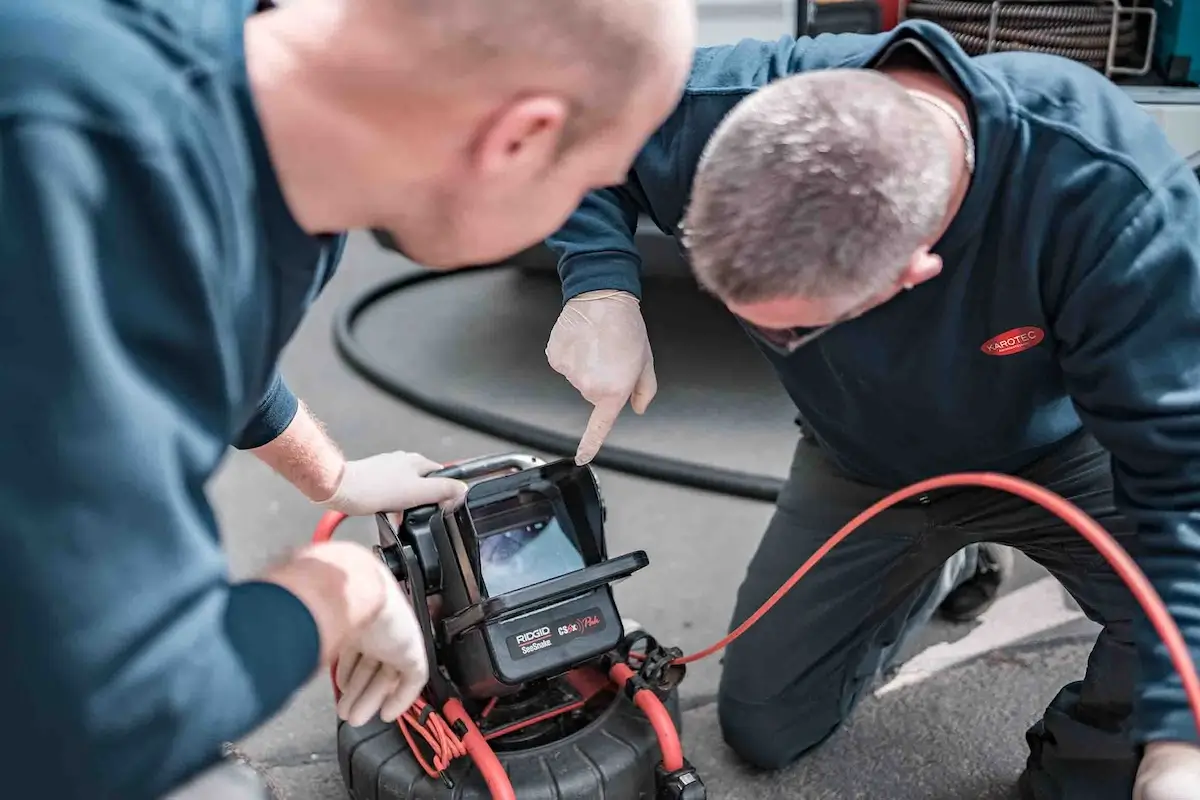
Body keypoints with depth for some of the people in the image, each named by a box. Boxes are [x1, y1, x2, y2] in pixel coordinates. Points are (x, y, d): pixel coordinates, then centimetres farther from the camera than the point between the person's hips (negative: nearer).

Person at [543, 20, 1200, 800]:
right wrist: (601, 290, -33)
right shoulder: (725, 108, -34)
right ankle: (924, 569, 37)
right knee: (763, 729, 13)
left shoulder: (1104, 189, -41)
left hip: (1051, 449, -2)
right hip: (859, 466, 3)